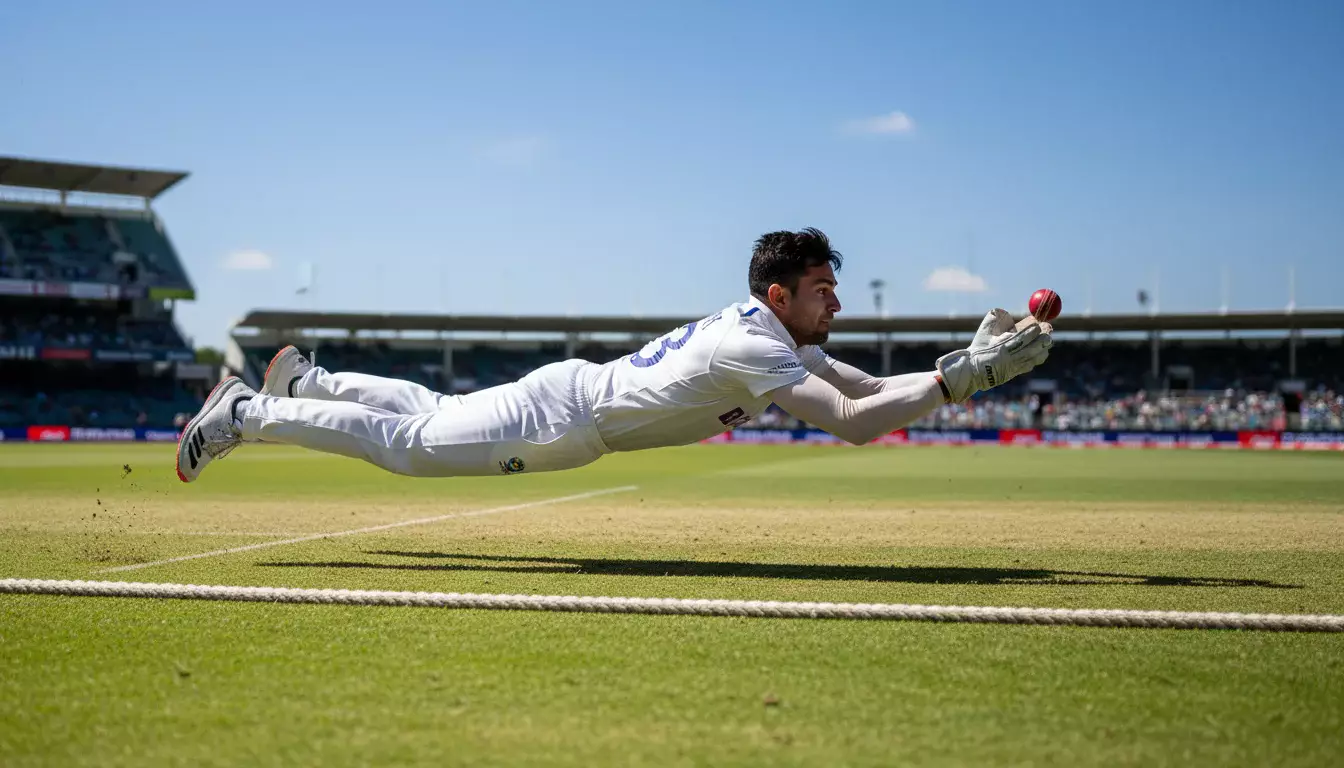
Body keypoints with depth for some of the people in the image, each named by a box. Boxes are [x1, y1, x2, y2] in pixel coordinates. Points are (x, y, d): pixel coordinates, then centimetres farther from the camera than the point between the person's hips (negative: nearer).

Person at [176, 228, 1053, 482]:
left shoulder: (775, 333, 2)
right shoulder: (755, 346, -27)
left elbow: (872, 387, 4)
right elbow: (854, 423, -36)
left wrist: (972, 363, -7)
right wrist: (961, 377, -33)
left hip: (574, 399, 8)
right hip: (560, 416, -8)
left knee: (433, 414, 25)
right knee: (410, 443, 1)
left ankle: (305, 380, 40)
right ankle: (248, 410, 10)